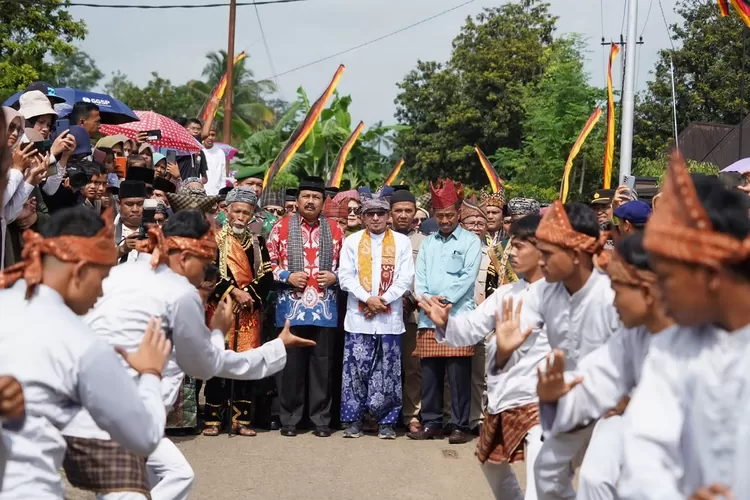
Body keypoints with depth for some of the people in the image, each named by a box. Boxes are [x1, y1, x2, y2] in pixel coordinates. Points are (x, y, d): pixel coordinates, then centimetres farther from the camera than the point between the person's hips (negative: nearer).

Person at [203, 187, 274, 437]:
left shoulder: (257, 242, 14)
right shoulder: (213, 239, 3)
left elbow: (267, 276, 6)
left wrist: (249, 294, -10)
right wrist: (234, 292, -15)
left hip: (250, 312, 3)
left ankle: (241, 419, 8)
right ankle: (213, 419, 2)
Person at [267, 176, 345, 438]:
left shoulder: (335, 229, 9)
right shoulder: (282, 227, 4)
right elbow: (268, 262, 4)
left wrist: (335, 276, -5)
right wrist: (287, 277, -10)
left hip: (325, 308, 1)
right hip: (291, 306, -1)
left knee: (322, 363, 5)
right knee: (291, 363, 4)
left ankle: (321, 419, 13)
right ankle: (289, 419, 13)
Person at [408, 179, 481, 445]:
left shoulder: (470, 241, 4)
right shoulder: (427, 243, 17)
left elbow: (468, 276, -6)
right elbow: (419, 277, 11)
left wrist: (445, 300, -13)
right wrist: (426, 300, -7)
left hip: (458, 317, -4)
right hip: (429, 319, 4)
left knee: (458, 375, -4)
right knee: (429, 374, 5)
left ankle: (460, 425, 1)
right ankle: (431, 423, 13)